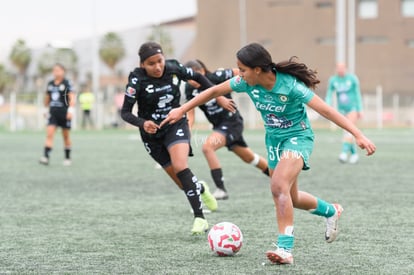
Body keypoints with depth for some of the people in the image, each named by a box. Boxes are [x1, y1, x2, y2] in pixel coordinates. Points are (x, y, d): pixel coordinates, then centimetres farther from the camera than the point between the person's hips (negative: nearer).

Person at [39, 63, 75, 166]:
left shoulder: (67, 83, -6)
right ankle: (46, 157, -20)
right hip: (53, 113, 4)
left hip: (64, 113, -4)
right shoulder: (50, 84, 9)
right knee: (49, 134, -12)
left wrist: (71, 110, -23)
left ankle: (67, 158, 22)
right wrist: (46, 109, 25)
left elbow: (72, 98, -13)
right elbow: (47, 98, 22)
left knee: (66, 136, 9)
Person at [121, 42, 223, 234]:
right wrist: (142, 123, -36)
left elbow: (198, 78, 8)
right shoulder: (137, 80, -19)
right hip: (152, 133, 0)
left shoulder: (174, 68, -12)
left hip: (176, 124, 0)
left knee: (180, 167, -27)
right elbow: (125, 112, -18)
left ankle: (199, 218, -24)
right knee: (181, 182, 4)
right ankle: (200, 189, 41)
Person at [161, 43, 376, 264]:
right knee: (290, 198, 16)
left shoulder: (290, 86, -29)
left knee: (279, 187, -28)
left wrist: (359, 135, -37)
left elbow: (326, 110, -31)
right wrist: (182, 110, 4)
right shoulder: (247, 82, -14)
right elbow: (215, 91, 0)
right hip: (273, 139, 7)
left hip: (297, 137, -7)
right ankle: (330, 211, 43)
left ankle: (285, 249, -25)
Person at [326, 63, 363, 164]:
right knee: (347, 132, 5)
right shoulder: (333, 80, 1)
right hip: (342, 109, 3)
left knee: (349, 130, -19)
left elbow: (357, 94, 2)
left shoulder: (352, 78, -4)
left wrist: (360, 110, 2)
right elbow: (329, 95, 4)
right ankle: (354, 153, 18)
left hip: (352, 107, -3)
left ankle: (345, 152, -28)